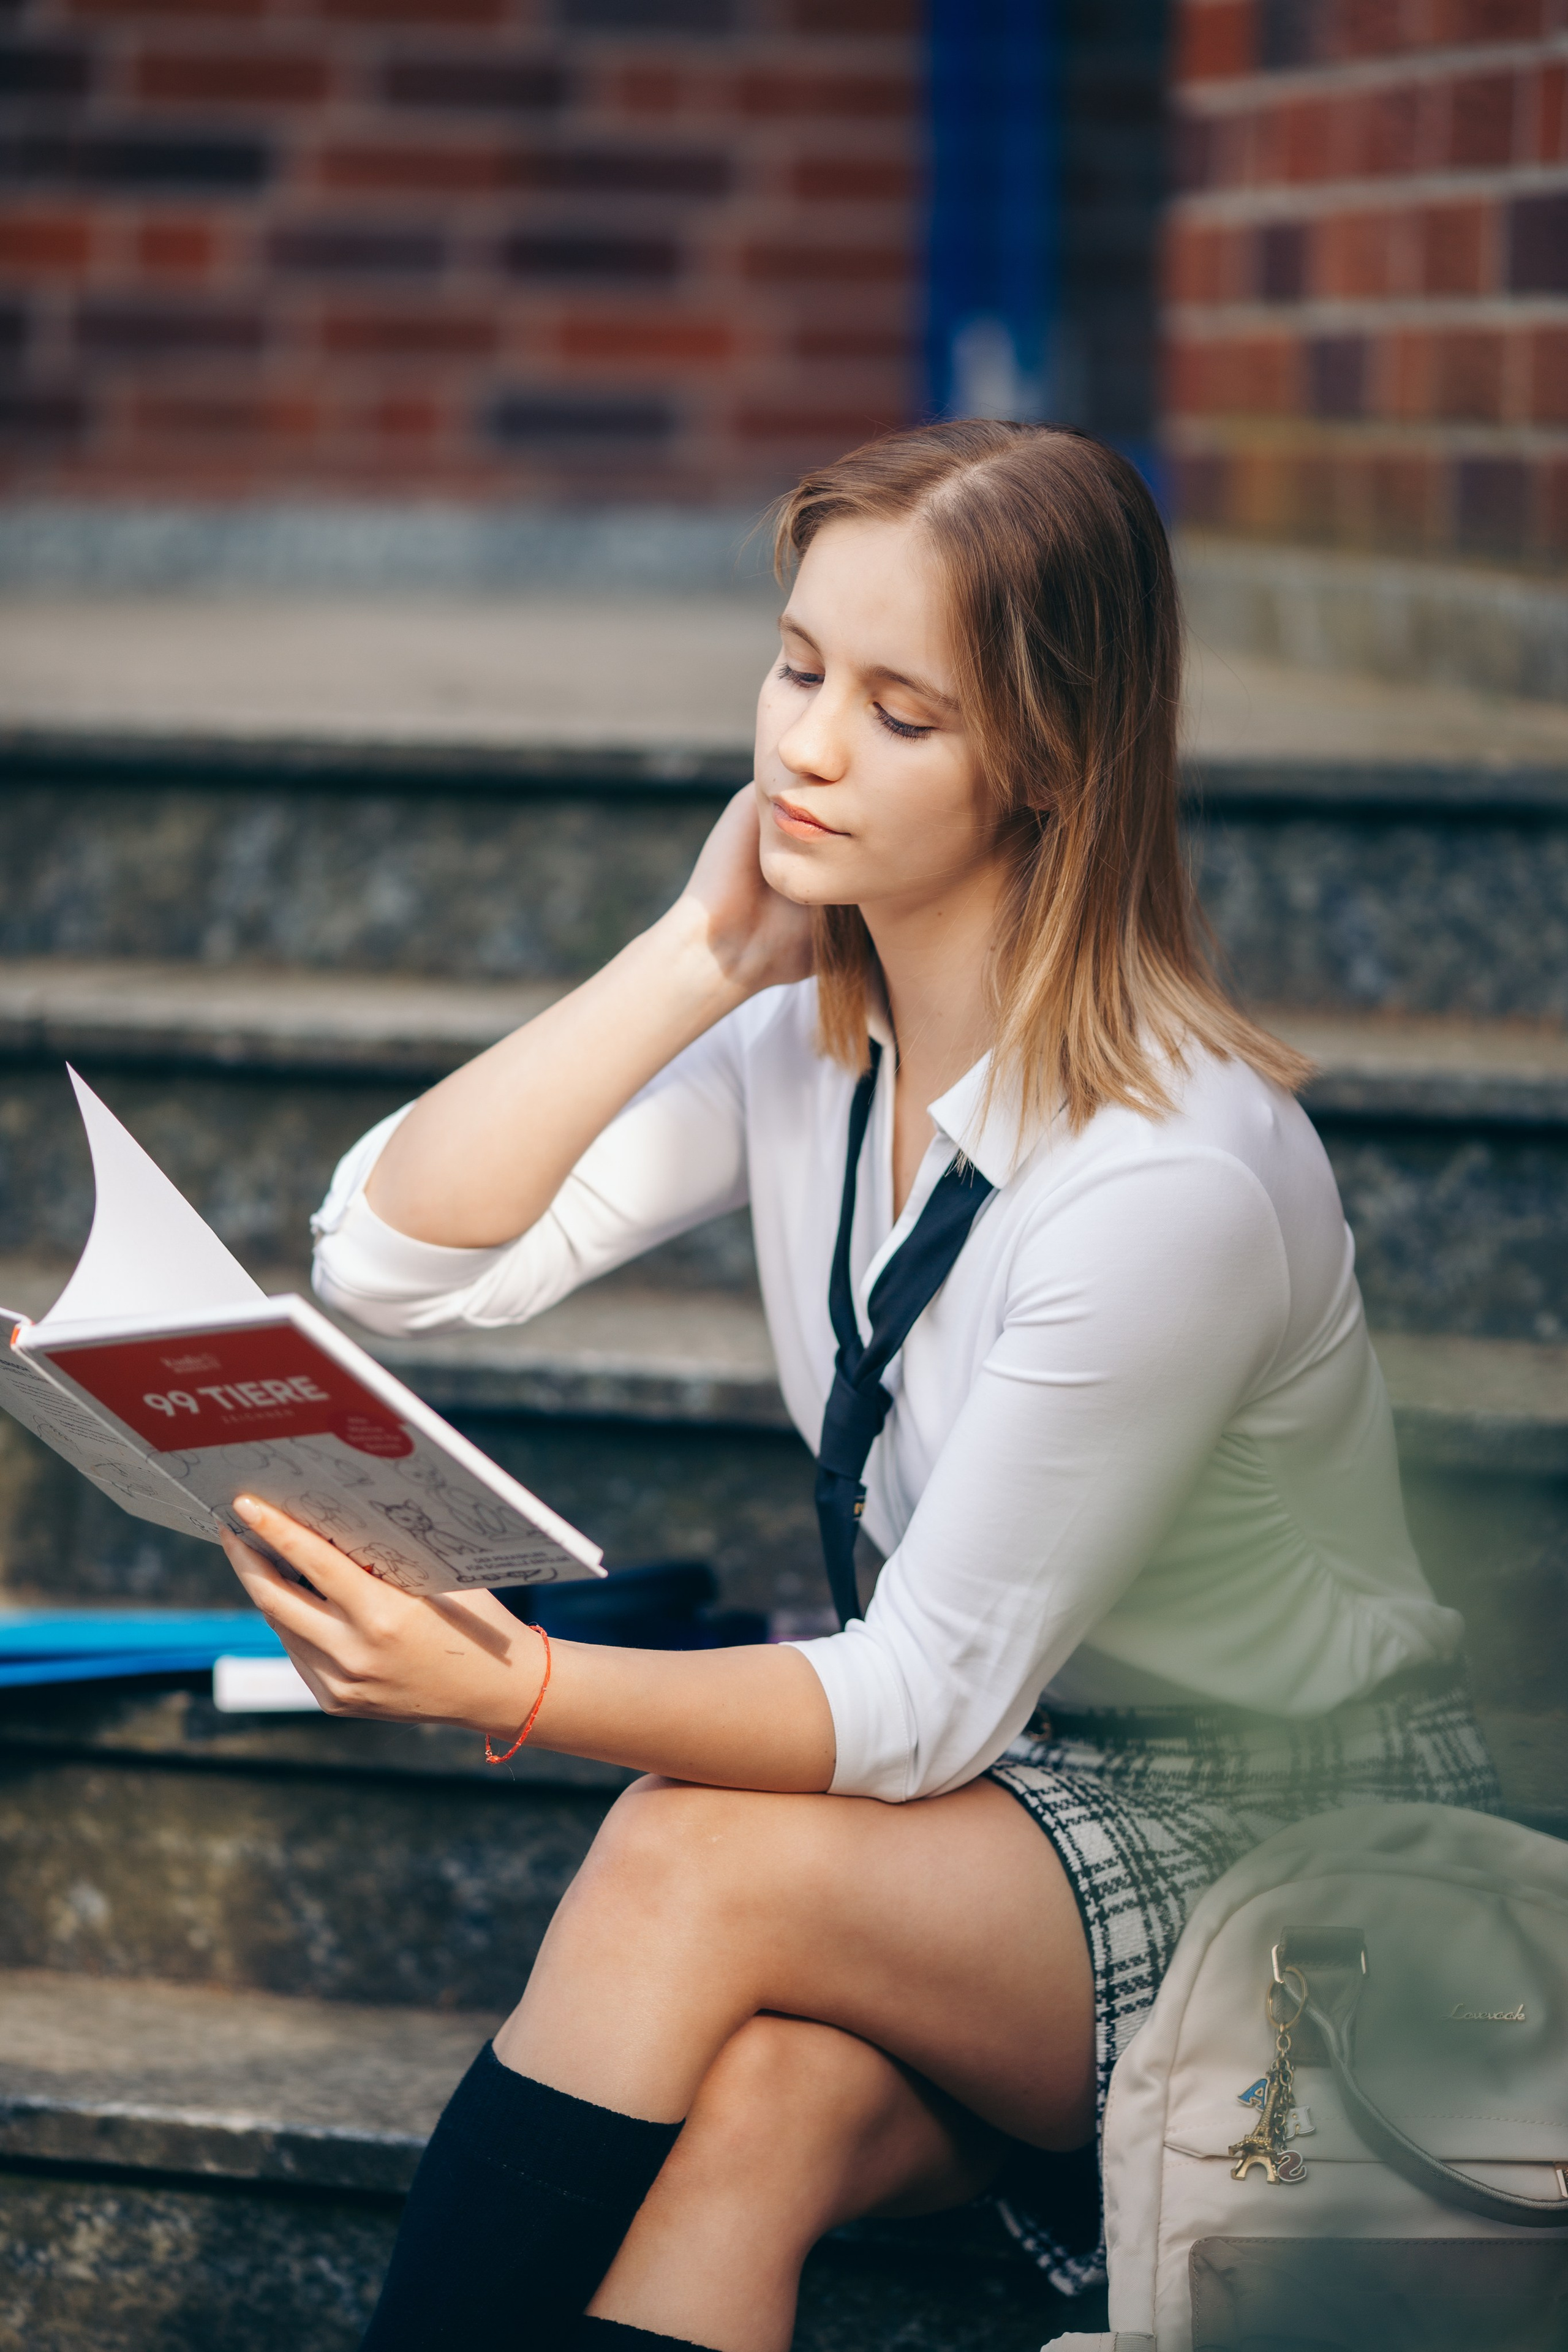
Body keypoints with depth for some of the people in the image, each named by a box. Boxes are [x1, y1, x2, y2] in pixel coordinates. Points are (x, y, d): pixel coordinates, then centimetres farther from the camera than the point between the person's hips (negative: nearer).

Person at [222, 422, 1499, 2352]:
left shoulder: (1169, 1176, -25)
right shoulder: (804, 1034, -2)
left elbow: (927, 1698, -21)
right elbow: (389, 1258, -6)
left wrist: (514, 1687, -35)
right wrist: (696, 955, -13)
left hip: (1290, 1871, -5)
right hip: (1002, 1796, 5)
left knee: (696, 1856, -29)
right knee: (751, 2096, -29)